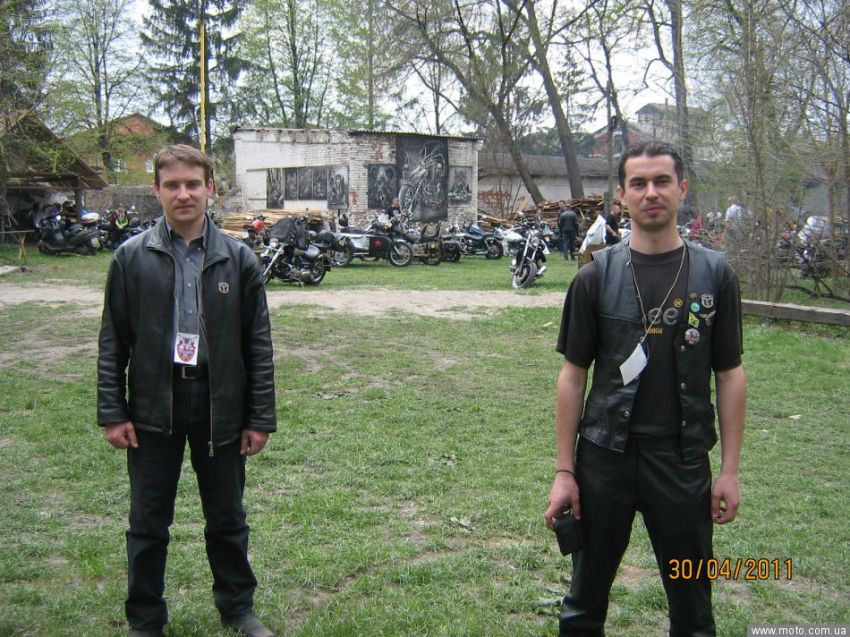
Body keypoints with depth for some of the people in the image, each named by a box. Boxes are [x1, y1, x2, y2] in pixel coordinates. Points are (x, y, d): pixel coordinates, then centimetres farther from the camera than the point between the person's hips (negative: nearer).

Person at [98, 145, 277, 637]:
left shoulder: (239, 259, -2)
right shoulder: (133, 258, -1)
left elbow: (259, 346, 1)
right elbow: (113, 343, 2)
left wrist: (260, 418, -1)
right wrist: (112, 412, -3)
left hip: (220, 406, 0)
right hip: (153, 407, 0)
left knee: (227, 519, 15)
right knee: (148, 523, 11)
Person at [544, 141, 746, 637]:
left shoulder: (715, 273, -1)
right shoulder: (597, 276, -2)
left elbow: (730, 374, 3)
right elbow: (573, 374, 0)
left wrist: (730, 470, -1)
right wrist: (564, 471, -2)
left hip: (684, 461, 0)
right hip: (605, 458, 0)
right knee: (587, 597, 14)